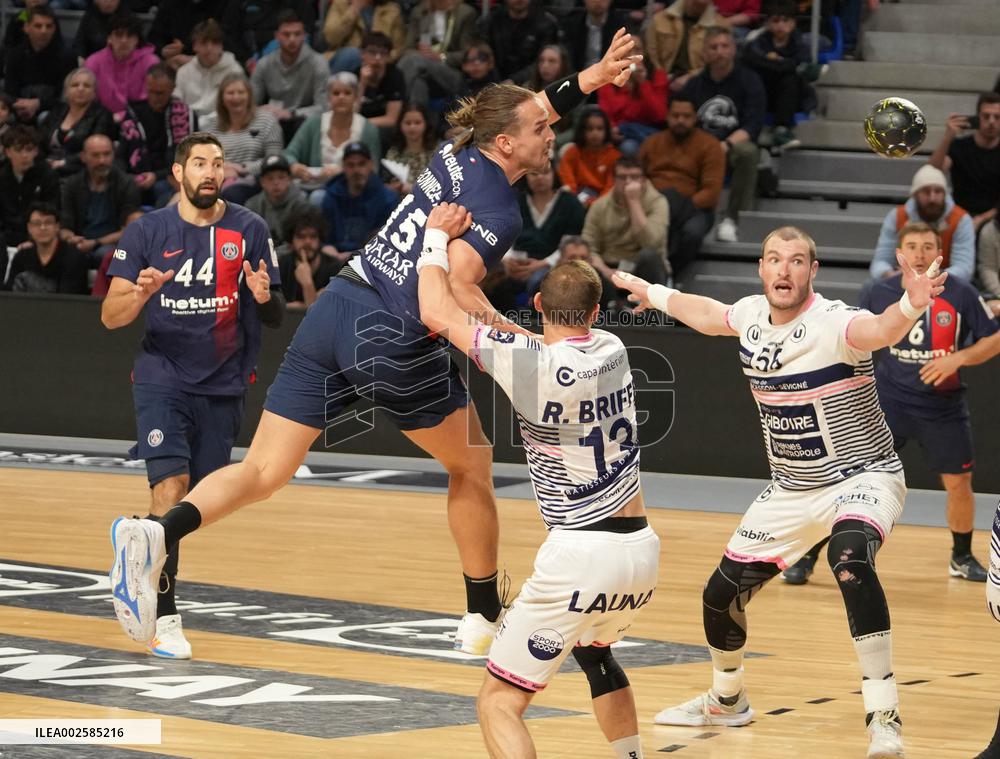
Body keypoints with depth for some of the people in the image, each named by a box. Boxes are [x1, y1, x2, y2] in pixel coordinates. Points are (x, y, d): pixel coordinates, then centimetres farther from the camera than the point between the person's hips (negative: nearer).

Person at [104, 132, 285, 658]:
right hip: (163, 376, -3)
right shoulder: (148, 232, -2)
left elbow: (275, 318, 3)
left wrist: (264, 297, -20)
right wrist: (142, 293, -24)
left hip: (223, 386, 3)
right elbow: (111, 316, -3)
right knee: (172, 484, -20)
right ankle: (163, 618, -18)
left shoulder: (249, 230, 0)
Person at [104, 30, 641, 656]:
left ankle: (159, 534, -27)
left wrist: (591, 81, 34)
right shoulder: (500, 212, -8)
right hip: (393, 339, -6)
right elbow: (453, 286, -24)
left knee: (263, 473, -1)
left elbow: (522, 111, 35)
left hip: (334, 311, 7)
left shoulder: (461, 154, 14)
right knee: (471, 467, 19)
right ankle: (483, 621, 28)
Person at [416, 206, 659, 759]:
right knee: (593, 649, 38)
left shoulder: (536, 365, -13)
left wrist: (437, 237, 12)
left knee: (499, 701, -3)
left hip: (581, 554, -7)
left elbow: (437, 315, -4)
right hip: (642, 549, 7)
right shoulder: (612, 349, 6)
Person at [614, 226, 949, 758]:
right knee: (722, 592, 10)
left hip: (862, 476, -7)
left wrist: (911, 305, -69)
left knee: (849, 556, -38)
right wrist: (655, 294, 37)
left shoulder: (831, 323, -24)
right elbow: (708, 314, 21)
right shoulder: (751, 316, -3)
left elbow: (880, 330, -47)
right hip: (791, 488, 7)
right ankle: (726, 700, 41)